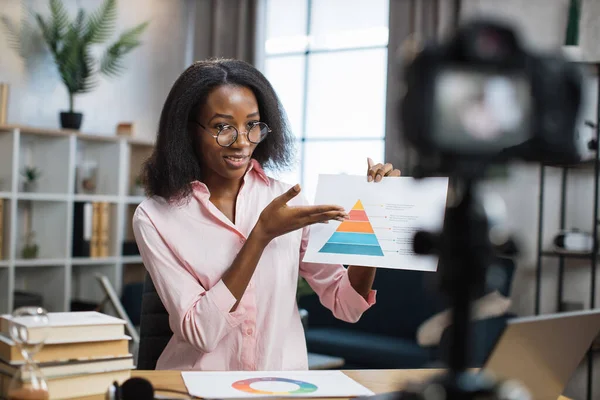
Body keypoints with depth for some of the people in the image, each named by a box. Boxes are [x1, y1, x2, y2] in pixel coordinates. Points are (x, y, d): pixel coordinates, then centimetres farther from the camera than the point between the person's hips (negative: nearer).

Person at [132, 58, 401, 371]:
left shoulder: (287, 200, 2)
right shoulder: (154, 217, -5)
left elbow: (347, 306, 0)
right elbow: (201, 333, -13)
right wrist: (262, 234, -18)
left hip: (283, 372, 2)